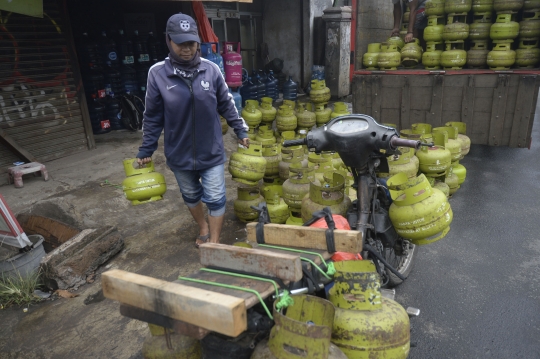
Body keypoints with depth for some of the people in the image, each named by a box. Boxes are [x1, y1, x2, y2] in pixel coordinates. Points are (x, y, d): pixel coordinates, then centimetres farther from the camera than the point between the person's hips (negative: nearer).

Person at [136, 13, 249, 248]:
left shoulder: (211, 70, -10)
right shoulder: (157, 73, -11)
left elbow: (226, 105, 3)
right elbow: (153, 117, -3)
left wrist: (241, 130, 7)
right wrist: (145, 151, 1)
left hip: (211, 151, -1)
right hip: (179, 153, 1)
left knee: (215, 199, 5)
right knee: (191, 196, 20)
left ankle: (214, 242, 23)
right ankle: (203, 228, 47)